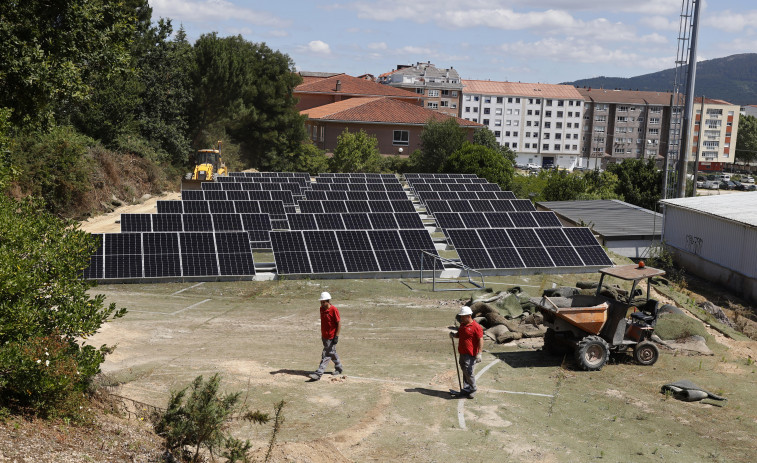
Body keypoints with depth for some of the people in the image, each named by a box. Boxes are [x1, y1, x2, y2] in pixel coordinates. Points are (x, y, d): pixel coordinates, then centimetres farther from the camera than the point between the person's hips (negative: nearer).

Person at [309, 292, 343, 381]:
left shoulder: (334, 310, -16)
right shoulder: (322, 309, 6)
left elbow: (339, 323, -15)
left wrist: (336, 336, -17)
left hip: (331, 337, -8)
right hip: (325, 336, 8)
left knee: (326, 355, -9)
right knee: (332, 353, 20)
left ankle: (318, 374, -12)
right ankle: (339, 368, 37)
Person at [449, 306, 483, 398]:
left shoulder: (476, 327, -14)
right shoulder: (462, 325, 13)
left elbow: (480, 340, -16)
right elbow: (459, 334, 29)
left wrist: (479, 353, -21)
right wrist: (454, 334, 6)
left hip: (470, 354, -8)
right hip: (462, 353, 9)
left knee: (468, 371, -11)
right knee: (464, 371, 14)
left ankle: (472, 389, 5)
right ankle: (466, 389, 24)